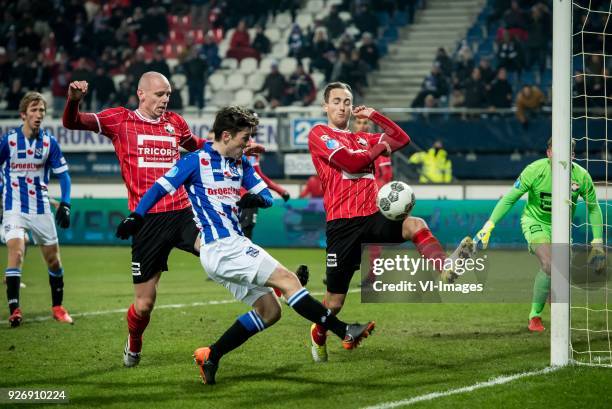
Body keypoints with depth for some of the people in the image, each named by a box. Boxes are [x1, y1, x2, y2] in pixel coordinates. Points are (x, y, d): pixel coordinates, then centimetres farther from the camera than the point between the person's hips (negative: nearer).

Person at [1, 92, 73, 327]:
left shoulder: (49, 142, -3)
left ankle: (57, 307, 26)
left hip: (41, 208, 3)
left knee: (53, 259, 8)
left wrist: (65, 204, -7)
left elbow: (63, 174, 3)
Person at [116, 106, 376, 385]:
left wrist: (256, 199, -5)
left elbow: (267, 196, 18)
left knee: (269, 311, 6)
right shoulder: (197, 161, -5)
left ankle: (210, 357, 8)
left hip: (232, 248, 9)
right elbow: (161, 188, -4)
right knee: (287, 280, -15)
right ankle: (344, 332, -15)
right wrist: (135, 218, -8)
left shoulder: (241, 164, 16)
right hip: (221, 248, -9)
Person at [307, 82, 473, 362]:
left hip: (373, 217, 5)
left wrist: (373, 115, 20)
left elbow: (402, 139, 24)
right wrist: (380, 147, 5)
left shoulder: (363, 139, 24)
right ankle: (317, 338, 29)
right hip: (342, 224, -4)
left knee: (415, 225, -28)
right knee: (335, 302, 0)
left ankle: (446, 270, -52)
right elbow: (350, 162, -11)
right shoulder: (318, 134, 3)